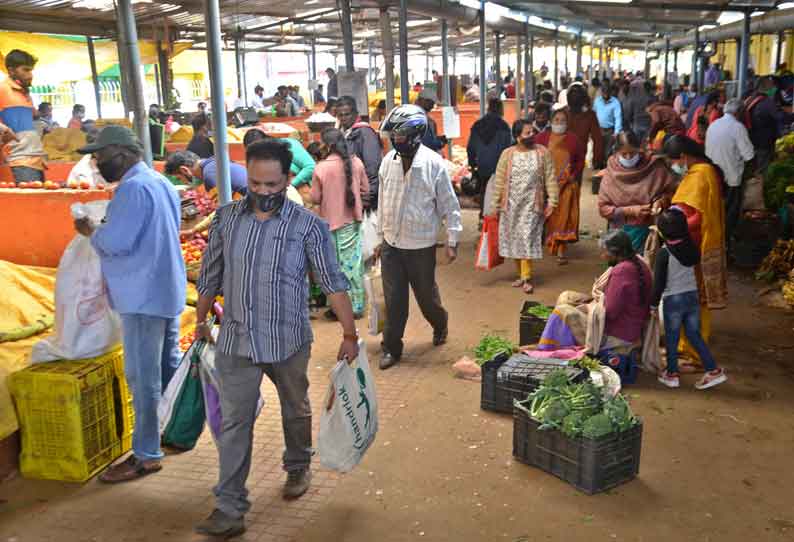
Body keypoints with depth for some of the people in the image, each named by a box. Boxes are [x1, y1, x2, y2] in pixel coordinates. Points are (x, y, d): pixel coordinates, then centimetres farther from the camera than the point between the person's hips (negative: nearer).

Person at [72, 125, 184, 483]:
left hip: (144, 296, -10)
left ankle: (147, 455, 6)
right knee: (169, 367, 20)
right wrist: (103, 227, 12)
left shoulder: (133, 188, -18)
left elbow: (115, 242, -23)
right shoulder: (160, 182, 14)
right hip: (167, 290, 10)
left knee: (143, 377, -2)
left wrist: (89, 231, -5)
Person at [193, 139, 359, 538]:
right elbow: (210, 276, 10)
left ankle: (298, 468, 46)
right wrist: (200, 322, 17)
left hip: (288, 341, -1)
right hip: (236, 341, 2)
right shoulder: (226, 218, -1)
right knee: (234, 423, 3)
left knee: (295, 410, 20)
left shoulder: (307, 226, -11)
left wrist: (350, 334, -8)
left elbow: (333, 283, -8)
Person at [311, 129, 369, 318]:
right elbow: (365, 189, 5)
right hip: (353, 220, 3)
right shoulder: (356, 162, -5)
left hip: (331, 222, -3)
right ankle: (356, 306, 19)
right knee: (354, 263, 12)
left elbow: (315, 198, -7)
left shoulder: (321, 168, -15)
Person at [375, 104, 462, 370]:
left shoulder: (434, 163, -13)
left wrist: (452, 241, -8)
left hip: (421, 245, -3)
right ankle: (392, 347, 19)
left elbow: (449, 205, -8)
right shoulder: (388, 161, 0)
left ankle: (440, 323, 44)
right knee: (393, 299, 6)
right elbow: (383, 202, 9)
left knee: (426, 295, 13)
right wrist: (381, 236, 12)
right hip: (391, 244, 3)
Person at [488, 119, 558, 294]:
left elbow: (550, 178, -1)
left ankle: (527, 278, 0)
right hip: (511, 204, 2)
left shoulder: (543, 152, -1)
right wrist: (495, 204, 1)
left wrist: (551, 200, -7)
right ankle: (521, 274, 22)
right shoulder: (507, 154, 0)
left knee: (527, 239, -7)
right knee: (514, 239, 7)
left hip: (532, 204, -2)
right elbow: (499, 181, 2)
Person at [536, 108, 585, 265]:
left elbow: (581, 159, 10)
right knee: (546, 216, 4)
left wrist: (574, 175, -2)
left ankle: (561, 252, 0)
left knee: (564, 216, -2)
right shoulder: (542, 137, 4)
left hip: (567, 185, 0)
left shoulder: (573, 139, 5)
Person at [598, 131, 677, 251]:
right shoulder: (611, 173, -4)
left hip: (650, 230, -1)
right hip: (622, 231, 1)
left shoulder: (654, 166, -5)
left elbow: (672, 190, 6)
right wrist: (631, 210, -15)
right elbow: (603, 208, -5)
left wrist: (661, 201, -14)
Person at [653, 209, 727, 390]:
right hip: (693, 296, 5)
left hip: (673, 300, -5)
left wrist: (653, 304, -2)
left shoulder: (663, 253, -16)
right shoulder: (691, 247, -3)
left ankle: (672, 374, 21)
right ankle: (714, 371, 15)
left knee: (671, 339, 10)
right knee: (695, 336, 16)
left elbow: (659, 282, -14)